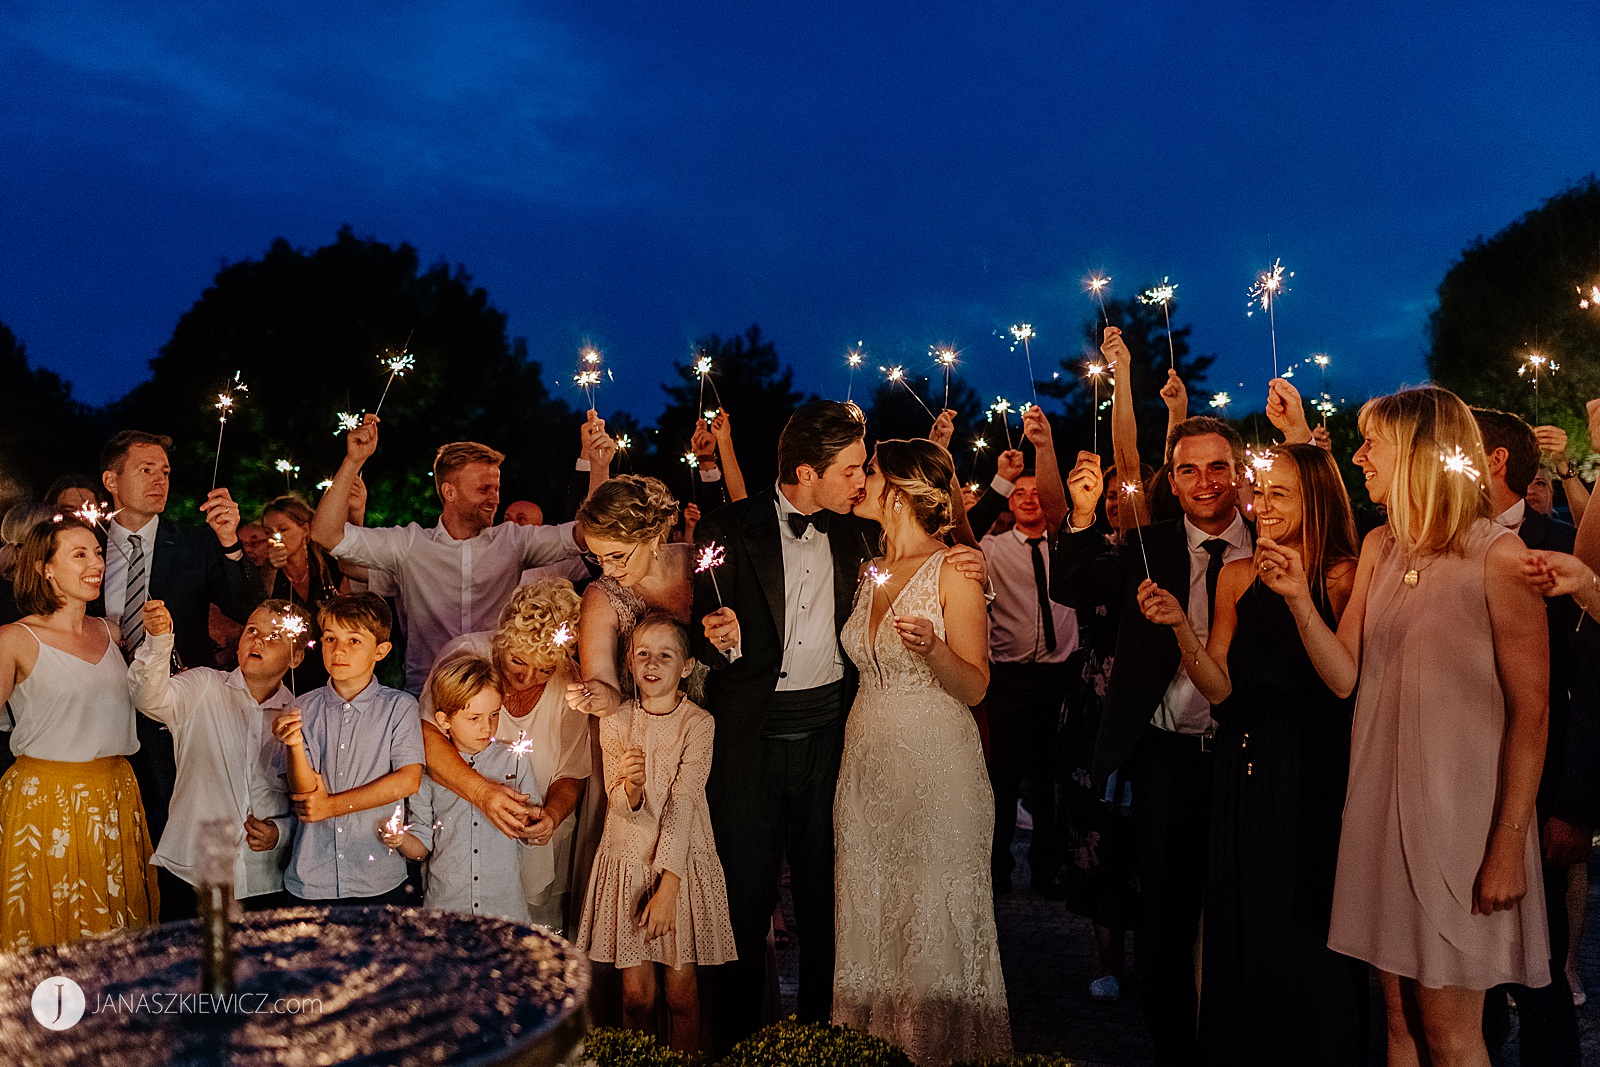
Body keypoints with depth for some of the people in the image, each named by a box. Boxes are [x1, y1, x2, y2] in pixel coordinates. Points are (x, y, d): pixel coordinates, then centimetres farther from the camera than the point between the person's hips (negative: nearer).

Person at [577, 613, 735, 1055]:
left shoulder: (698, 723, -7)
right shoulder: (615, 722, 0)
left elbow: (681, 806, -13)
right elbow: (621, 806, -5)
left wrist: (667, 886, -18)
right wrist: (629, 787, -29)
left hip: (683, 864, -1)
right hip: (628, 862, 2)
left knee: (681, 990, 4)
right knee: (637, 993, 5)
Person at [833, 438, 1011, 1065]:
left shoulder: (953, 572, -9)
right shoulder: (869, 572, 10)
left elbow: (974, 687, -10)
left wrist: (933, 648, -30)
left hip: (935, 764, -6)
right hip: (866, 762, 6)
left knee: (935, 918, 2)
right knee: (868, 912, 11)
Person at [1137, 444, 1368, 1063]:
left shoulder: (1343, 577, -7)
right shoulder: (1237, 577, 5)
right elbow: (1219, 688, 0)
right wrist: (1180, 626, -14)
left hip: (1315, 774, -4)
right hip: (1247, 774, 4)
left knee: (1309, 933, 8)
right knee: (1247, 926, 14)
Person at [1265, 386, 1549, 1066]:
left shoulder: (1496, 555, -11)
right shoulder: (1379, 548, 8)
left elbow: (1531, 709, -11)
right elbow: (1345, 678, 3)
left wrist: (1509, 845, -14)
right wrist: (1300, 599, -12)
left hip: (1460, 806, -5)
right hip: (1382, 800, 5)